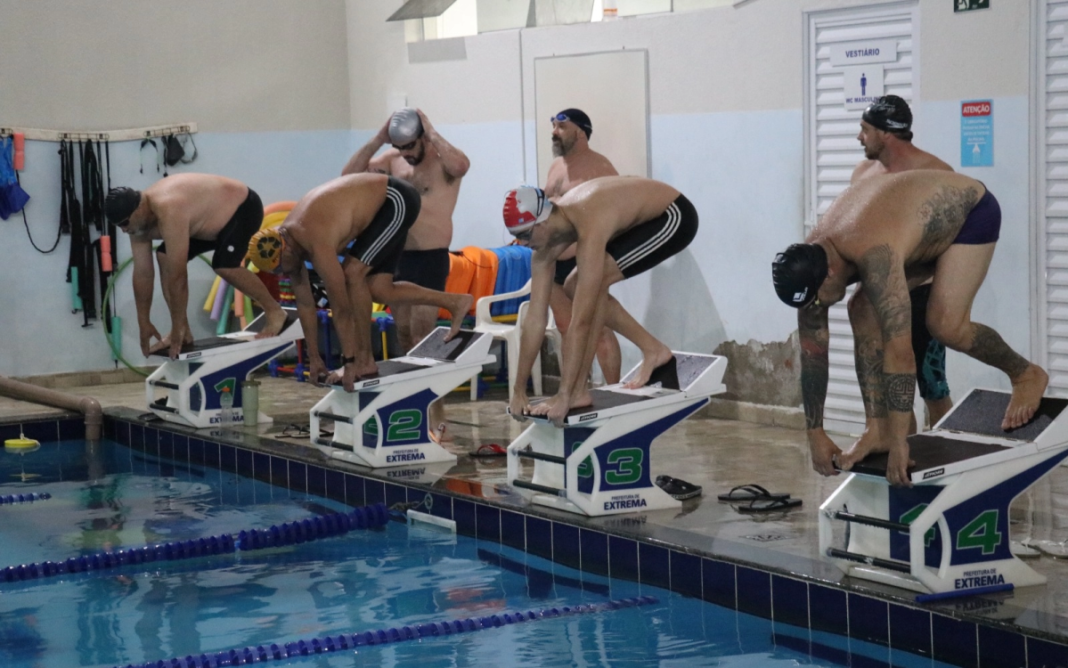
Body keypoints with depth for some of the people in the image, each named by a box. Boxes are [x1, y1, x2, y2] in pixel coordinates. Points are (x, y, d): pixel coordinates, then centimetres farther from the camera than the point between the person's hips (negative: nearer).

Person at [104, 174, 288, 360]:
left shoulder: (169, 212, -39)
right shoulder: (139, 218, -12)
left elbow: (177, 276, -37)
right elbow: (142, 273, -4)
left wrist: (177, 328, -31)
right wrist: (144, 323, -2)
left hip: (243, 207, -9)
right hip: (216, 216, 9)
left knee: (224, 266, -29)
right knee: (165, 258, -4)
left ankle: (274, 311, -7)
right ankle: (185, 332, 0)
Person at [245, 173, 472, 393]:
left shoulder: (317, 244, -33)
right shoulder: (285, 241, -6)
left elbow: (341, 306, -30)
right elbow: (304, 303, 3)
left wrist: (349, 362, -25)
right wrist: (313, 358, 6)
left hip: (397, 200, -9)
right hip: (381, 204, 9)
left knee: (353, 272, -19)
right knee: (378, 289, 2)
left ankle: (365, 361, -9)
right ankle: (456, 302, 15)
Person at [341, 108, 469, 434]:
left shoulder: (443, 161, -10)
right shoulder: (392, 160, 7)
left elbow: (462, 165, -35)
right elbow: (349, 174, -1)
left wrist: (431, 132, -24)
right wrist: (378, 138, -8)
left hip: (431, 258, -7)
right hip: (397, 256, 7)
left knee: (422, 334, -11)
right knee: (404, 333, 12)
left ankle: (437, 417, -8)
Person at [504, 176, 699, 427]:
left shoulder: (588, 230, -36)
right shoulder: (545, 232, -11)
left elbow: (581, 321, -36)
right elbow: (536, 317, -8)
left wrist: (564, 396, -35)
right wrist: (519, 391, -8)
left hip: (673, 217, -9)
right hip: (645, 217, 9)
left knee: (593, 285, -23)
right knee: (576, 287, 5)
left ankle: (579, 391, -17)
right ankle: (653, 350, 16)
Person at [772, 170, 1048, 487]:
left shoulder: (874, 256, -42)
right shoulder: (810, 261, -18)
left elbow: (899, 351, -43)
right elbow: (812, 351, -10)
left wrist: (899, 443, -40)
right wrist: (815, 435, -9)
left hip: (971, 210, -7)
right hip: (929, 222, 7)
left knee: (945, 323, -22)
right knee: (864, 312, -9)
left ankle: (1025, 374, 4)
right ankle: (881, 428, -2)